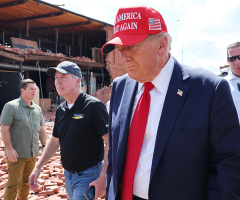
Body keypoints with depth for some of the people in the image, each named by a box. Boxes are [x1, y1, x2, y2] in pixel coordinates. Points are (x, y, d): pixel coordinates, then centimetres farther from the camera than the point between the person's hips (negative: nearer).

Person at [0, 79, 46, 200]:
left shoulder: (37, 109, 10)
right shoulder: (11, 106, -9)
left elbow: (41, 129, 17)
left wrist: (44, 146, 10)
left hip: (33, 154, 6)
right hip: (17, 155, -6)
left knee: (26, 183, 17)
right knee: (13, 185, -1)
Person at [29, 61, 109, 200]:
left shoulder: (93, 106, -17)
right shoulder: (61, 109, 7)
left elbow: (110, 142, -21)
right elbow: (55, 141, 18)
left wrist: (103, 178, -24)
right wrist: (38, 167, 12)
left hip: (88, 176, -7)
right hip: (68, 175, 8)